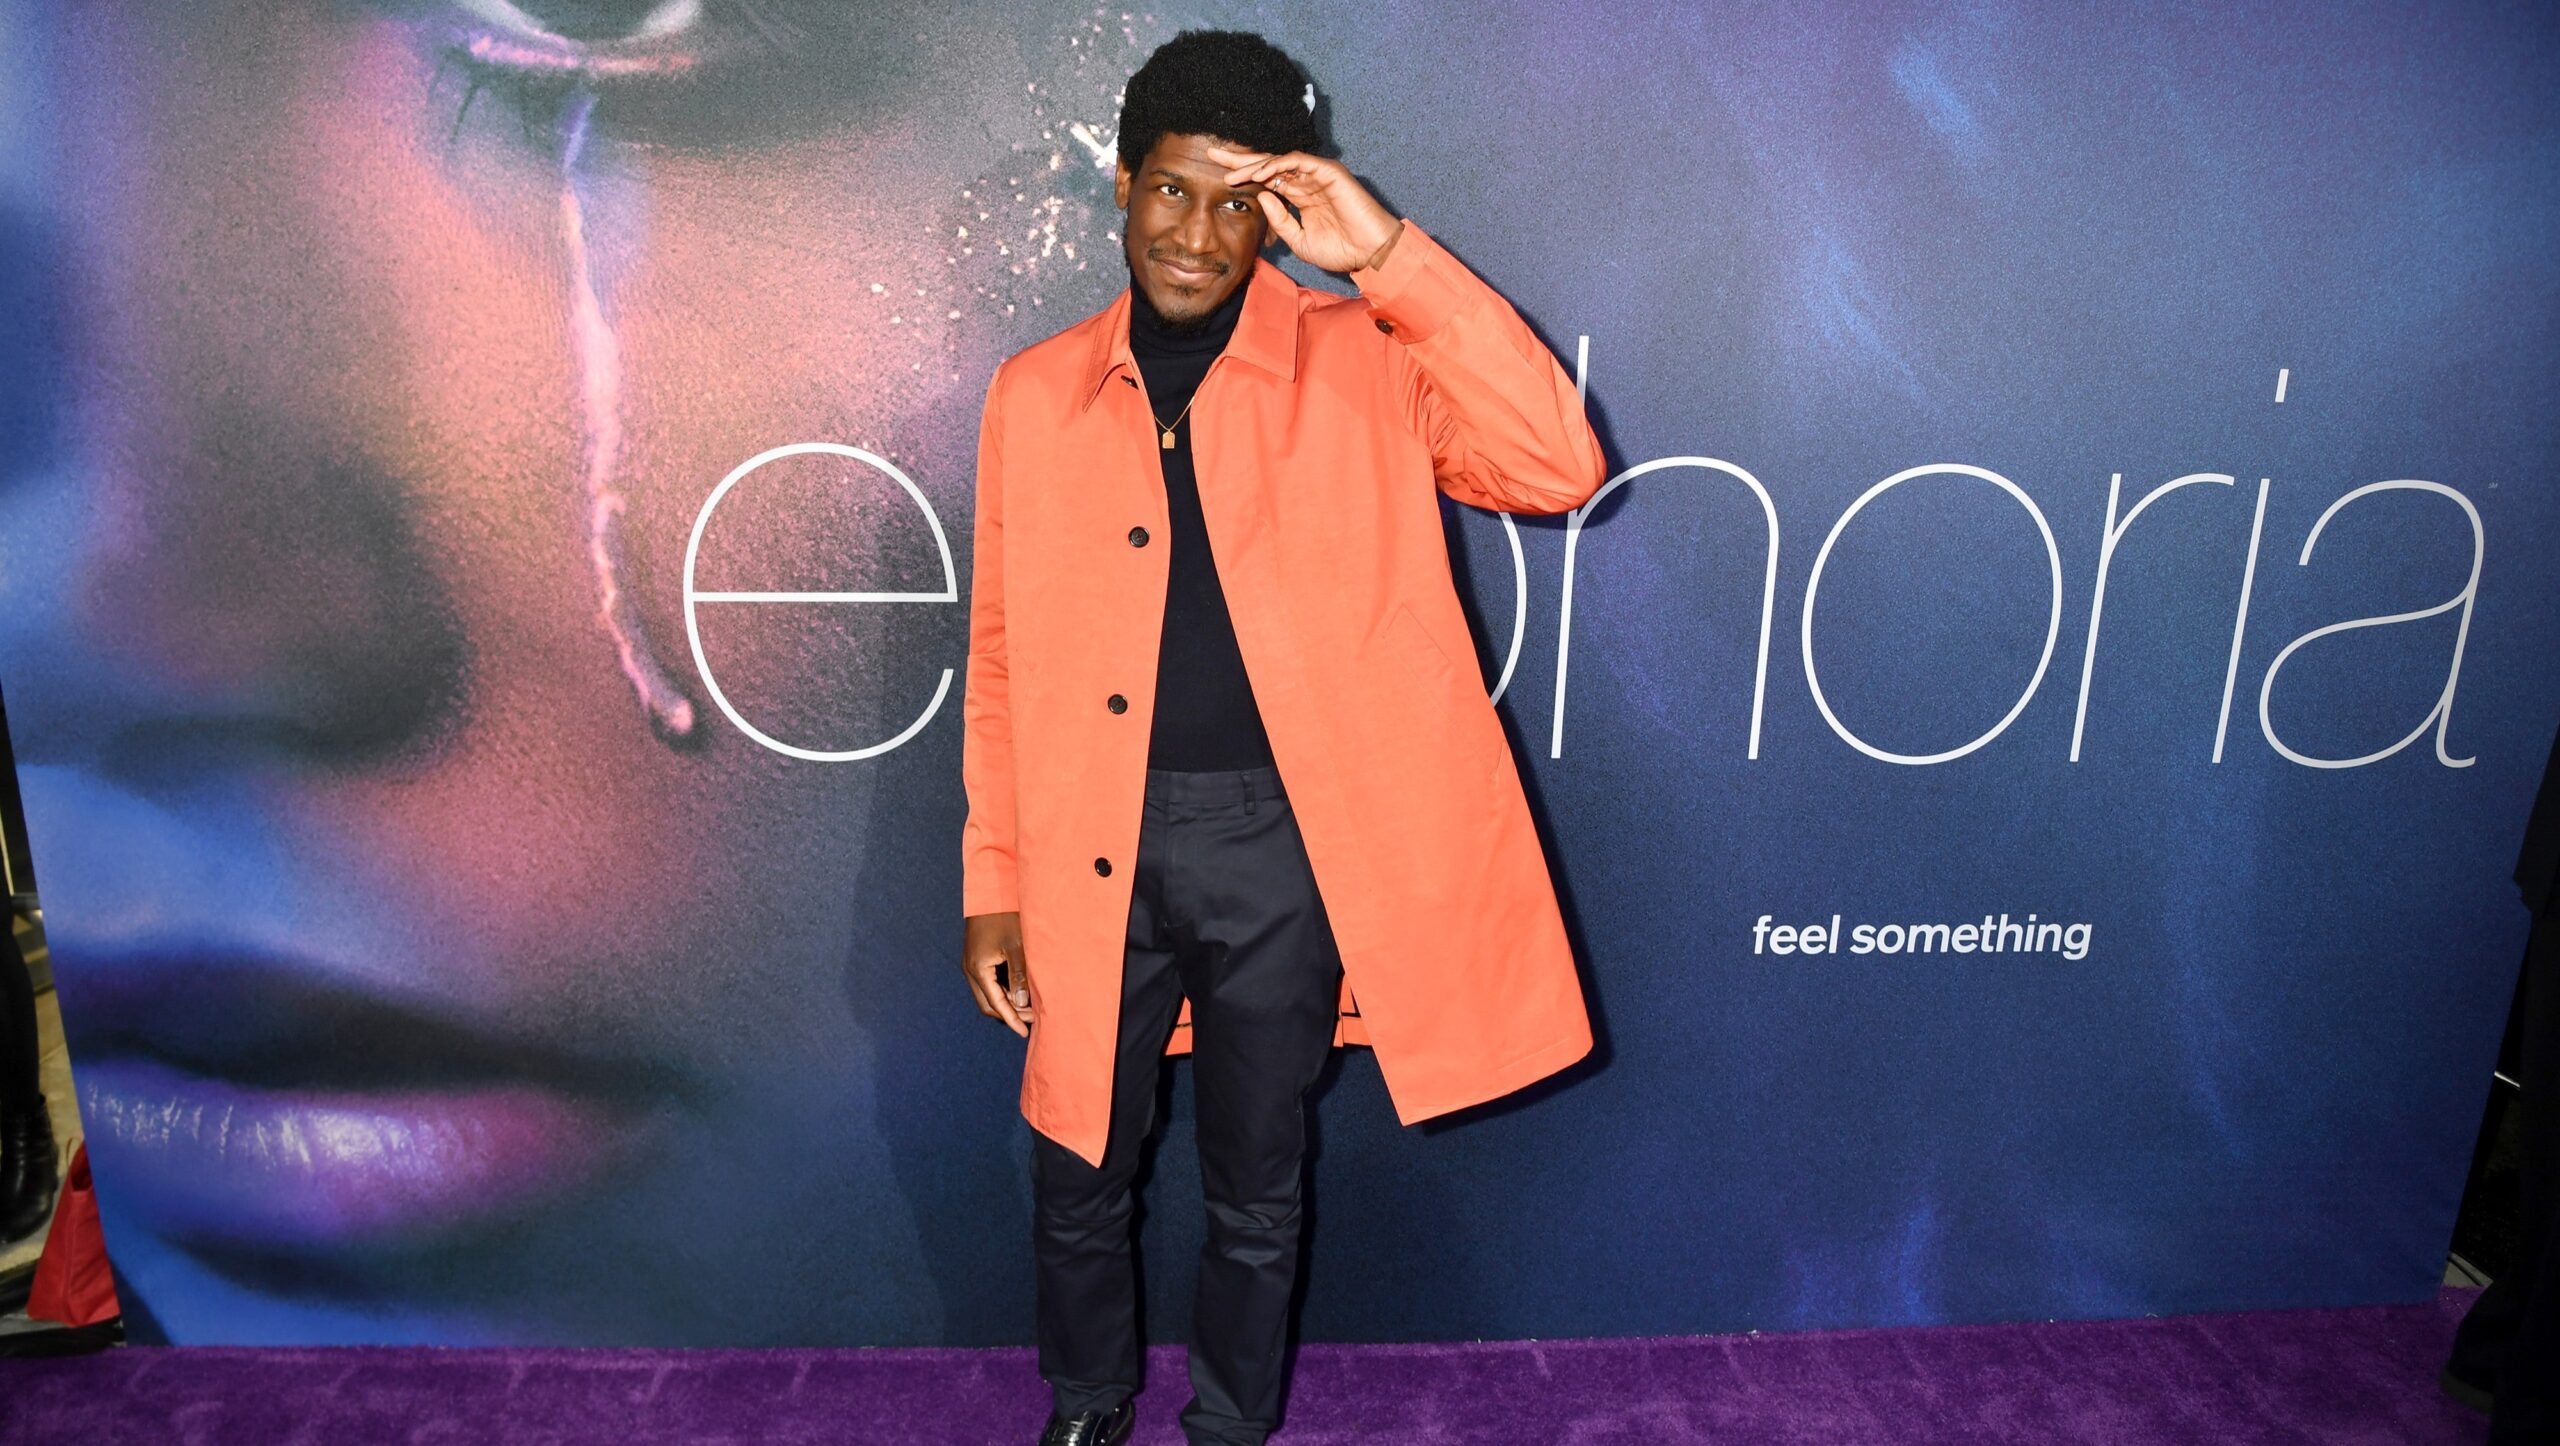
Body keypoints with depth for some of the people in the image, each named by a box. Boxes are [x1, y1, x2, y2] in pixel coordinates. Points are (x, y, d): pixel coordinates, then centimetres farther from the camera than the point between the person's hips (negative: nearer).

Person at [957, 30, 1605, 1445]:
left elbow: (1559, 467, -16)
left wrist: (1391, 256, -18)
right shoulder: (1036, 393, 5)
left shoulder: (1361, 362, -1)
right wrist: (993, 883, 4)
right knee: (1076, 1172, 18)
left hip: (1281, 843, -2)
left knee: (1257, 1184, 17)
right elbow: (1001, 660, 6)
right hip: (1093, 847, 2)